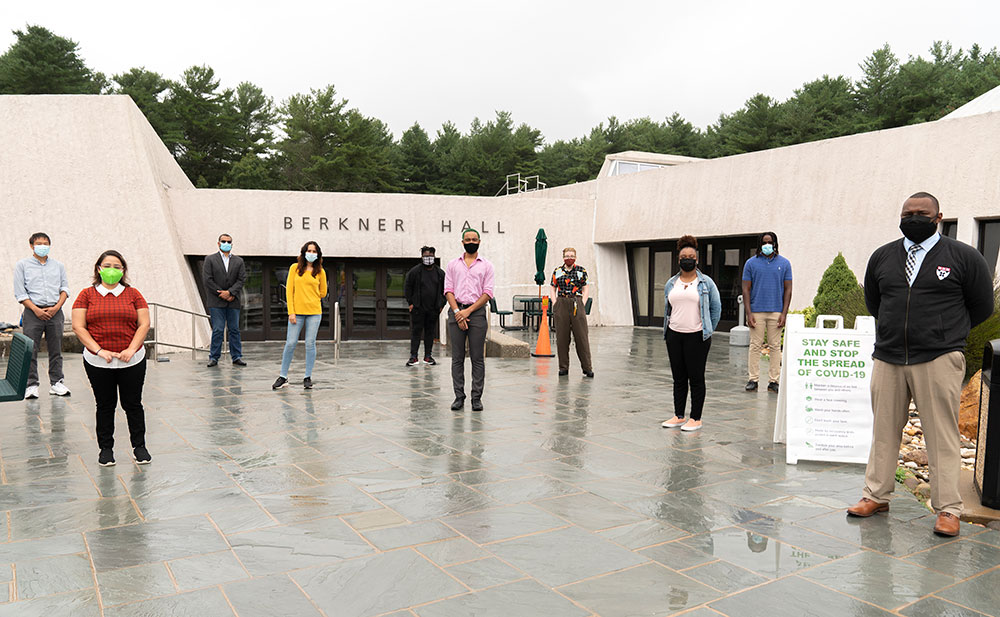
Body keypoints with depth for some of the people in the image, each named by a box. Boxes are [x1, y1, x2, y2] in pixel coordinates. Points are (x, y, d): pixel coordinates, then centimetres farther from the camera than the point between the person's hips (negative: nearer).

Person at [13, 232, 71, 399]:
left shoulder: (58, 266, 14)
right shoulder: (22, 265, 7)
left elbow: (65, 288, 9)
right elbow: (20, 293, 0)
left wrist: (57, 307, -7)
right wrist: (36, 309, -11)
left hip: (55, 312, 2)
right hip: (33, 312, -2)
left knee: (56, 349, 4)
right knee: (30, 351, -3)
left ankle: (56, 382, 11)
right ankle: (31, 385, 3)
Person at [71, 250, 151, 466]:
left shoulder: (133, 294, 5)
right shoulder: (87, 295, 3)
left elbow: (144, 324, 1)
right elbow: (78, 327, -3)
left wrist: (131, 349, -11)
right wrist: (99, 350, -12)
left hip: (132, 361, 0)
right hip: (98, 362, 0)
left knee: (133, 404, 6)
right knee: (105, 406, 9)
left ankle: (139, 446, 18)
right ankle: (106, 448, 21)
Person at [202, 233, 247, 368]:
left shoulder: (239, 261, 12)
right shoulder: (210, 259, 5)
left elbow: (242, 279, 3)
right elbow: (207, 279, -3)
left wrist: (230, 292, -11)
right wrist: (221, 294, -9)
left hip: (233, 301, 3)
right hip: (216, 302, -2)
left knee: (234, 330, 4)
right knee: (217, 330, -4)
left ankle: (237, 357, 9)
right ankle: (214, 358, 4)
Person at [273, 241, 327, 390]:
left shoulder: (320, 271, 5)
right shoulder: (295, 268, 4)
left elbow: (323, 293, 16)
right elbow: (289, 290, 0)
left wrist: (309, 297, 11)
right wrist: (291, 311, -6)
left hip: (314, 312, 1)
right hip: (297, 312, 0)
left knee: (310, 344, 2)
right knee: (290, 343, -1)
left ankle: (308, 378, 11)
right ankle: (283, 377, 10)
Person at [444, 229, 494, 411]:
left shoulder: (486, 265, 8)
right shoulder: (453, 264, 13)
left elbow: (488, 293, 0)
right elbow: (448, 290, 5)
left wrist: (469, 310, -10)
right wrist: (457, 312, -9)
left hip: (477, 311, -1)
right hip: (456, 311, 1)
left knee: (478, 358, -1)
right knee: (457, 358, 3)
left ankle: (477, 398, 5)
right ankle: (459, 397, 9)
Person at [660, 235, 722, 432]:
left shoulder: (706, 283, 0)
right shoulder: (671, 283, 11)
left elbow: (716, 309, 4)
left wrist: (707, 331, 4)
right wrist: (669, 330, 13)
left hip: (697, 338, -4)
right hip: (674, 336, 4)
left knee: (696, 378, 0)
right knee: (678, 378, 10)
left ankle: (696, 419, 8)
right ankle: (678, 416, 19)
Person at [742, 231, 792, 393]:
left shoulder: (784, 263, 8)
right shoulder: (751, 263, 6)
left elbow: (788, 289, 8)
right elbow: (746, 289, 4)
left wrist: (784, 313, -1)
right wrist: (748, 313, -5)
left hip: (776, 312, 1)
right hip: (756, 311, -1)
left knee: (775, 346, 3)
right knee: (755, 345, 1)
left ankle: (773, 381, 9)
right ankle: (753, 379, 7)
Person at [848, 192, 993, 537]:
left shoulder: (963, 257, 1)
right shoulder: (882, 257, 11)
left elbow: (981, 307, 9)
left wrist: (945, 333, 13)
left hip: (938, 361, -3)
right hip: (887, 359, 4)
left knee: (943, 437, 0)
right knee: (884, 431, 10)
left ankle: (948, 509, 9)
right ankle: (876, 496, 21)